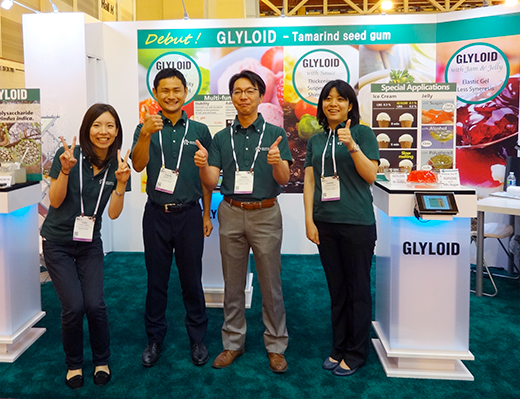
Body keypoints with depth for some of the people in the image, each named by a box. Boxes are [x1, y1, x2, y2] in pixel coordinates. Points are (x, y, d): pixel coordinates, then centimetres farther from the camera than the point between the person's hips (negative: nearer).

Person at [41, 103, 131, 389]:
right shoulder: (69, 155, -13)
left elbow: (113, 213, -8)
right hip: (57, 242, -2)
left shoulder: (118, 166, -4)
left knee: (95, 304, -9)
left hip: (90, 243, 2)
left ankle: (101, 362, 17)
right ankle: (74, 363, 16)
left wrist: (121, 183, -24)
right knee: (74, 306, -11)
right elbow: (55, 201, -11)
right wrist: (65, 170, -26)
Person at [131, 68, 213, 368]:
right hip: (156, 214, 0)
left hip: (189, 214, 0)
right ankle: (155, 338, 26)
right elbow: (138, 165, -13)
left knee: (192, 279, 9)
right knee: (156, 279, 10)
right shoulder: (146, 129, 3)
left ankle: (198, 338, 25)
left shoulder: (199, 130, 4)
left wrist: (207, 214, 6)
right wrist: (145, 135, -30)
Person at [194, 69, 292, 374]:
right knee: (233, 284, 11)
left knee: (271, 284, 5)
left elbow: (284, 179, -8)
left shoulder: (275, 134, 0)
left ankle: (276, 346, 19)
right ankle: (233, 343, 26)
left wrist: (276, 162, -30)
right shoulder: (222, 138, 7)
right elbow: (212, 183, 0)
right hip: (231, 214, 2)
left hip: (265, 214, -2)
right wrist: (203, 165, -22)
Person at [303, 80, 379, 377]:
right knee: (336, 289, 14)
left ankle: (356, 354, 18)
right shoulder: (316, 140, 13)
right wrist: (309, 220, 2)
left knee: (358, 290, 4)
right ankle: (339, 348, 27)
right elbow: (309, 181, 10)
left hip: (357, 223, -4)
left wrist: (352, 146, -20)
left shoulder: (362, 133, 0)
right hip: (325, 223, 5)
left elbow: (371, 175, -8)